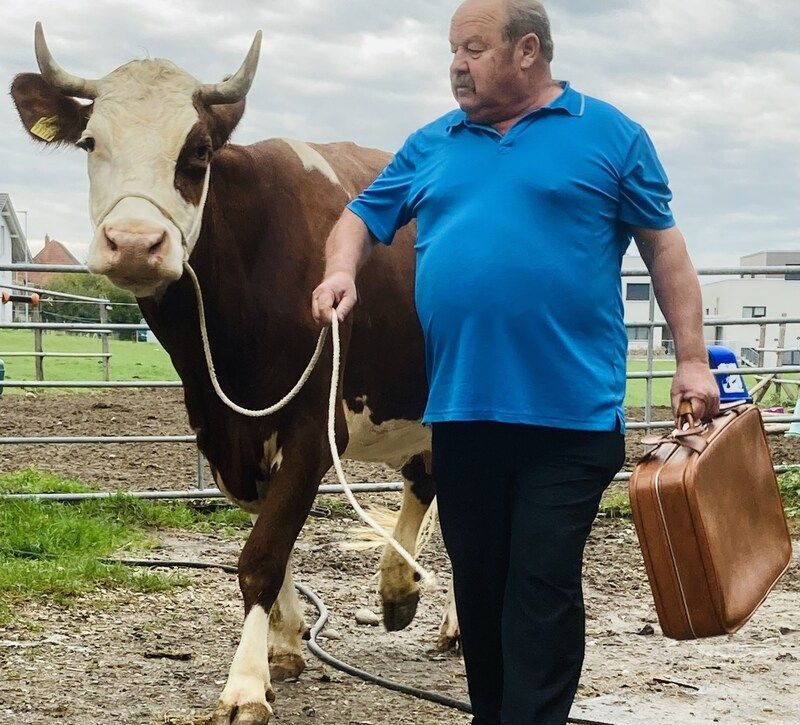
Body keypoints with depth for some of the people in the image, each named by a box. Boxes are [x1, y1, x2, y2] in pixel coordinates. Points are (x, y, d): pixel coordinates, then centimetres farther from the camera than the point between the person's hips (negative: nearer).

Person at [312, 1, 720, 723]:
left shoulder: (608, 135, 3)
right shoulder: (432, 146, 14)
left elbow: (665, 248, 4)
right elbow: (362, 217, 20)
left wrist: (692, 359, -2)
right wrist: (342, 269, -3)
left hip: (569, 415, -4)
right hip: (461, 411, 4)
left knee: (544, 583, -4)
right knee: (478, 582, 12)